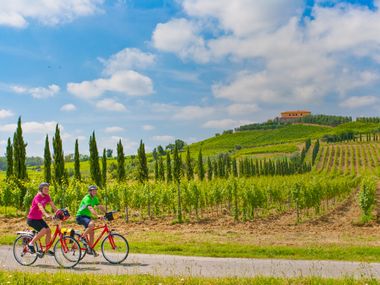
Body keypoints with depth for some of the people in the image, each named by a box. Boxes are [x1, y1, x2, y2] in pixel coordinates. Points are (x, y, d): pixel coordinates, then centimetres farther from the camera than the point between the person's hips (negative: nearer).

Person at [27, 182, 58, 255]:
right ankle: (31, 244, -7)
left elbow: (53, 206, -2)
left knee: (49, 231, -6)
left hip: (39, 218, 7)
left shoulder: (47, 197, 0)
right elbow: (40, 207, -40)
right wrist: (47, 215, -55)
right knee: (44, 230, -24)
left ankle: (47, 250, 6)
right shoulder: (37, 197, -23)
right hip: (32, 219, -7)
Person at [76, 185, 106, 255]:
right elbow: (90, 208, -37)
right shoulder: (87, 198, -22)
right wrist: (97, 216, -50)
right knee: (92, 224, -34)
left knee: (91, 233, 4)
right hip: (81, 216, -9)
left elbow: (100, 206, 2)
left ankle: (90, 249, 14)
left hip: (87, 216, 9)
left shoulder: (95, 199, 6)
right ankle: (83, 237, -14)